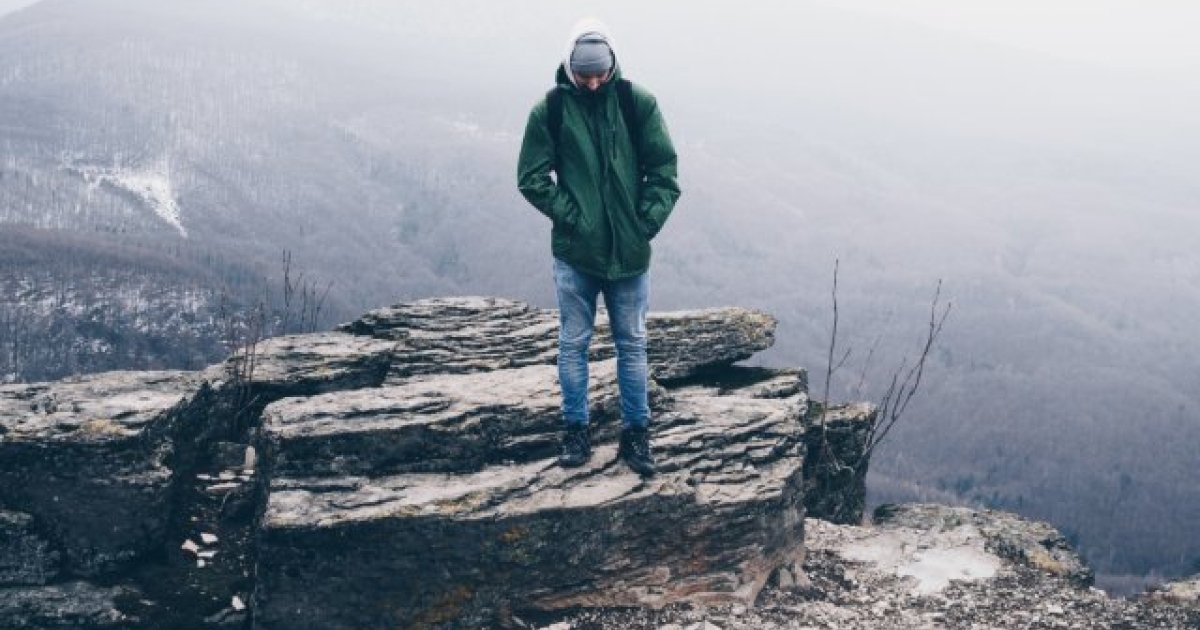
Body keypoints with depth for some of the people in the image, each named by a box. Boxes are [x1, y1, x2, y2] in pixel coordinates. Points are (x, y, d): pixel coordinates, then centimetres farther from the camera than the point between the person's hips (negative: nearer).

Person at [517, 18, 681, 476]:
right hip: (574, 253, 0)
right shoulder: (550, 109, -5)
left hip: (630, 251, 1)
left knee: (632, 344, 8)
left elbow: (664, 169, 0)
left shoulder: (637, 103, -3)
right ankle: (575, 431, 20)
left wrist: (646, 221, -8)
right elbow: (531, 177, -1)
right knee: (573, 343, 8)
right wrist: (570, 215, -10)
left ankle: (636, 433, 19)